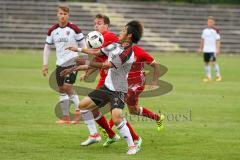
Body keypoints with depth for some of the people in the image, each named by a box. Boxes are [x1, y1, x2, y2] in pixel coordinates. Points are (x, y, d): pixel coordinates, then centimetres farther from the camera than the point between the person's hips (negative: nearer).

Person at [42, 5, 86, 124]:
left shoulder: (74, 29, -8)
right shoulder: (52, 30, 4)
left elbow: (83, 45, -2)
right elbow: (47, 47, 13)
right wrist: (45, 64, 8)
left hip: (72, 63, -5)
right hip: (60, 64, 5)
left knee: (67, 86, -16)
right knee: (61, 89, 6)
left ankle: (79, 110, -2)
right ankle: (66, 117, 14)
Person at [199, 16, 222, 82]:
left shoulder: (215, 30, -4)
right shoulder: (204, 30, 10)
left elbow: (218, 40, -5)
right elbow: (202, 40, 19)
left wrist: (218, 49, -11)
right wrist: (201, 48, 17)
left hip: (213, 50, -5)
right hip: (206, 49, 5)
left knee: (213, 62, -12)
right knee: (206, 62, 5)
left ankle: (218, 76, 0)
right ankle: (208, 76, 13)